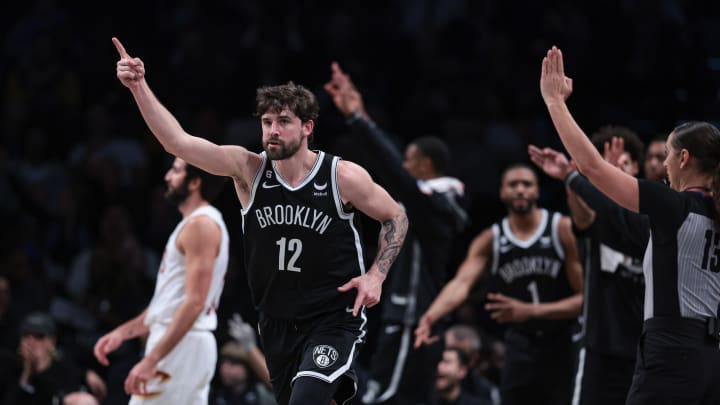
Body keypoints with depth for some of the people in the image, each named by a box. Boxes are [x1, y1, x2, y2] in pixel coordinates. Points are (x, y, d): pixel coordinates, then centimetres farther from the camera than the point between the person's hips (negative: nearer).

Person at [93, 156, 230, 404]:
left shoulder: (200, 225, -14)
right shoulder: (198, 224, 19)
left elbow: (194, 303, -22)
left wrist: (151, 360, -26)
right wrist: (123, 332, 20)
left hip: (180, 347, -10)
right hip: (187, 346, 10)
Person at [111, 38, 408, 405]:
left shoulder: (343, 177, -11)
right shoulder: (248, 170, -6)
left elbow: (396, 217, 5)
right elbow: (177, 141, -16)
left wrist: (376, 275, -9)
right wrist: (139, 87, -28)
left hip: (334, 321, -4)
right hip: (277, 323, 4)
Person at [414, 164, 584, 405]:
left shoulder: (564, 230, -9)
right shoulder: (490, 240, -1)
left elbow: (584, 298, -11)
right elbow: (461, 283, -19)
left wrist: (530, 311, -23)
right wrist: (430, 317, -39)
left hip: (563, 347, -3)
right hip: (521, 346, 3)